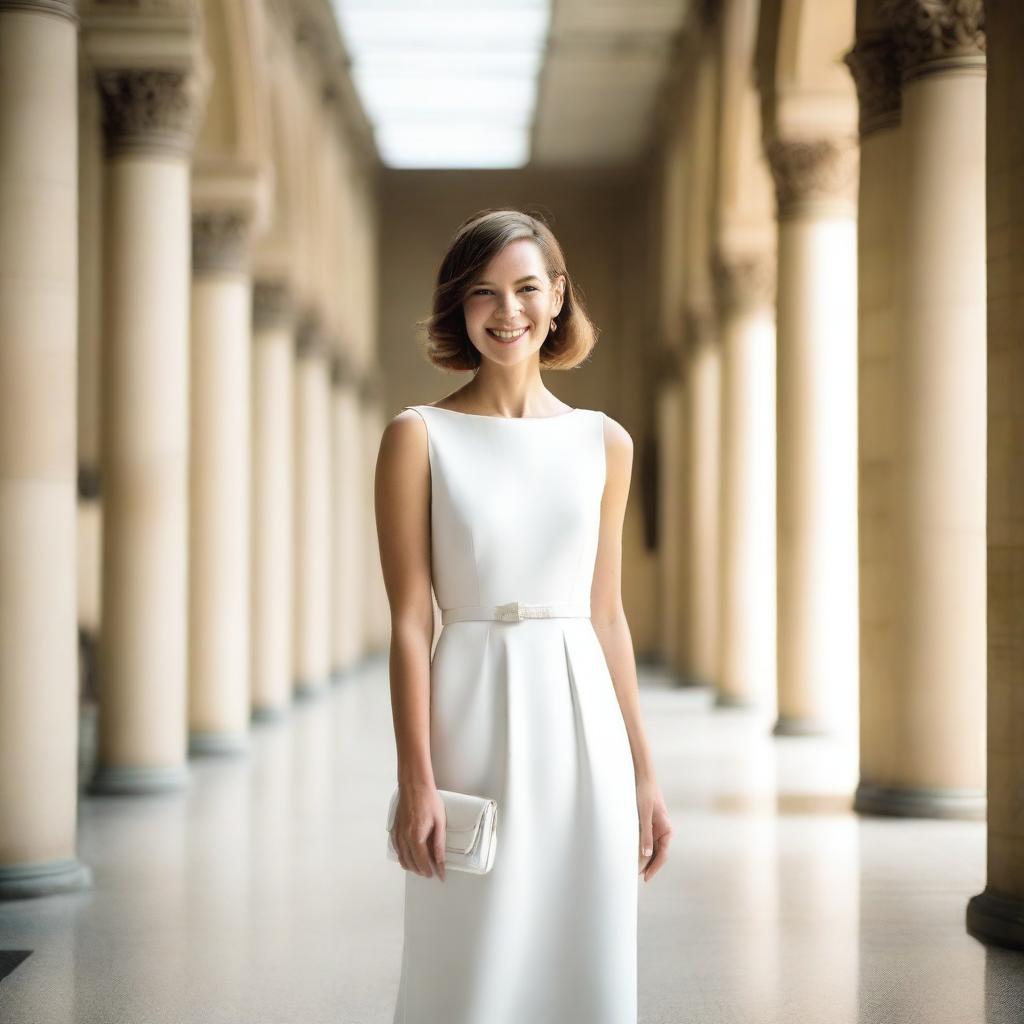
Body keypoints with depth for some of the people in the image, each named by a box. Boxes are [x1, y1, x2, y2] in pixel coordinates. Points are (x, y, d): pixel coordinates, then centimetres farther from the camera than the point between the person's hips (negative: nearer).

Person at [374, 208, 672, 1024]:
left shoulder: (604, 443, 8)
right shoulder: (420, 437, -2)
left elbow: (608, 618, 11)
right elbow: (410, 621, -6)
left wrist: (644, 775, 10)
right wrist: (417, 780, -12)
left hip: (583, 728, 3)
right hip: (475, 725, -3)